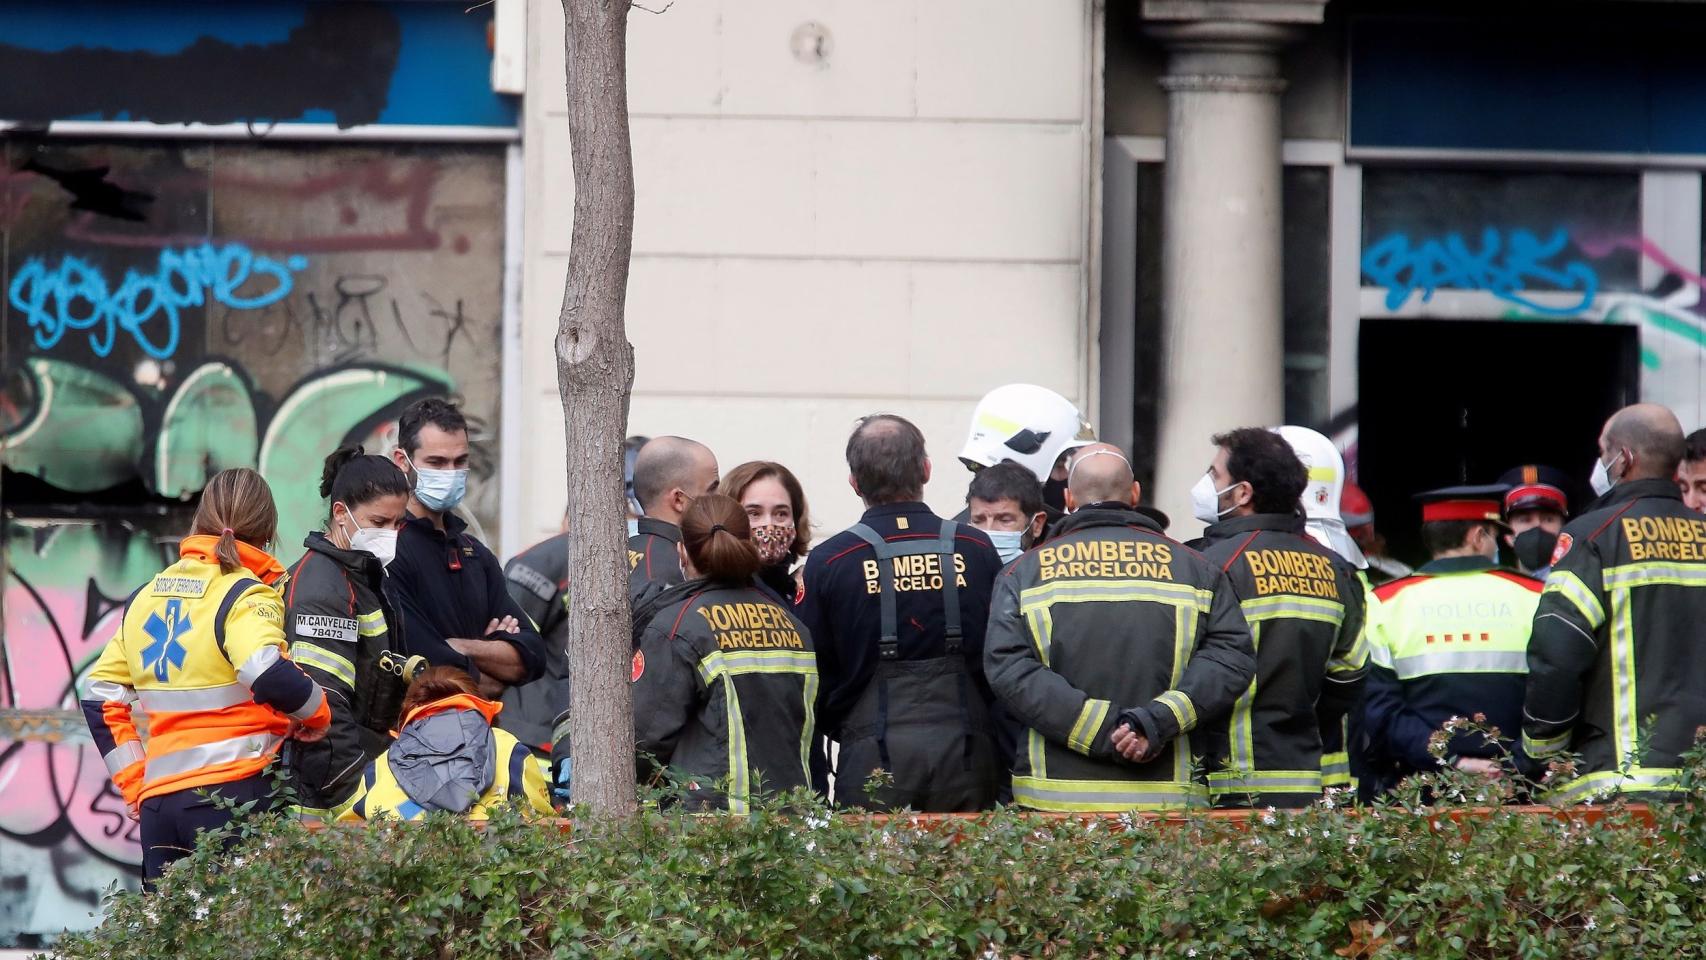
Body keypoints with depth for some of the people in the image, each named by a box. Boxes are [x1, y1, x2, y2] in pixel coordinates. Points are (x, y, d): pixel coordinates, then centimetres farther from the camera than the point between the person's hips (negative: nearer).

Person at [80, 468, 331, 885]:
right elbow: (271, 676, -23)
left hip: (158, 799, 6)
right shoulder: (244, 596, -5)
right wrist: (317, 712, -5)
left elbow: (100, 698, 16)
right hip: (231, 794, -6)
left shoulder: (145, 597, 15)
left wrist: (135, 785, 18)